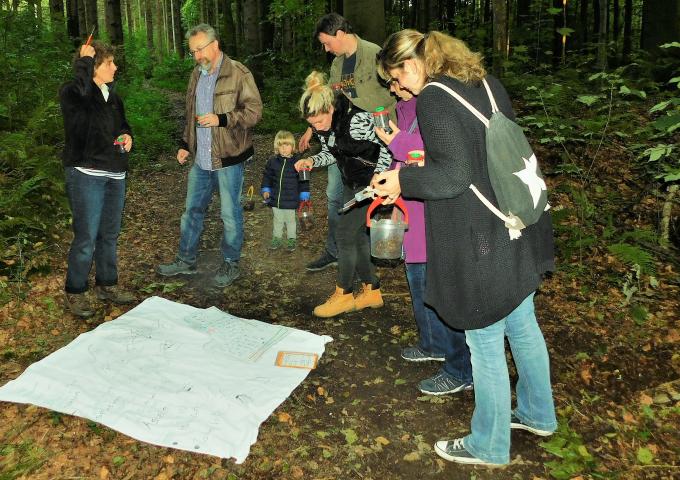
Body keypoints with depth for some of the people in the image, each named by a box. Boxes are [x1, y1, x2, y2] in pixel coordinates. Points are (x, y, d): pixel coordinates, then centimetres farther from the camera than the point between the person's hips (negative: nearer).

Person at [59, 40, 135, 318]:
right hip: (86, 174, -7)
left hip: (115, 174, 7)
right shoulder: (72, 94, -10)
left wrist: (126, 135, 4)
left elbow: (122, 123, 27)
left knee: (110, 234, 15)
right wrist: (84, 59, -21)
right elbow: (79, 89, -35)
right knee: (86, 237, -4)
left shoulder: (112, 96, 12)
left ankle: (107, 285, 29)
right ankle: (75, 292, 12)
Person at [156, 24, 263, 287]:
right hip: (201, 159, 7)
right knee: (192, 209, 15)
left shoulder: (238, 74, -11)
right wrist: (185, 144, 18)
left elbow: (254, 111, -15)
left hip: (228, 158, -7)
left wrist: (221, 119, -24)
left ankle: (231, 264, 20)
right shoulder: (197, 74, 13)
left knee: (230, 213, 4)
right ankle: (186, 260, 29)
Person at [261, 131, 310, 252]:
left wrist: (304, 196, -4)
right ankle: (277, 238, 34)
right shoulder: (272, 161, -3)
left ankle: (292, 239, 29)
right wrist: (265, 190, 3)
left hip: (291, 200, -3)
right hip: (276, 199, 3)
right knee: (277, 220, 18)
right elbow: (267, 176, 10)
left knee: (290, 220, 12)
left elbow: (303, 180, -4)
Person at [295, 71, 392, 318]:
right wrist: (312, 161, -8)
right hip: (351, 182, 8)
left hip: (370, 181, -8)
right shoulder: (322, 125, -3)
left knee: (346, 234, -6)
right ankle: (371, 291, 22)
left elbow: (386, 148, -18)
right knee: (357, 234, 10)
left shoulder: (356, 121, -27)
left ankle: (343, 294, 8)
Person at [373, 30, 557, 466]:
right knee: (522, 325, 24)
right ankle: (537, 414, 45)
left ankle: (489, 446, 27)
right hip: (517, 230, 9)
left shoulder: (432, 99, -16)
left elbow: (454, 175, -23)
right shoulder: (486, 83, 9)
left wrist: (402, 181, -8)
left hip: (482, 244, -9)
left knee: (486, 344, 7)